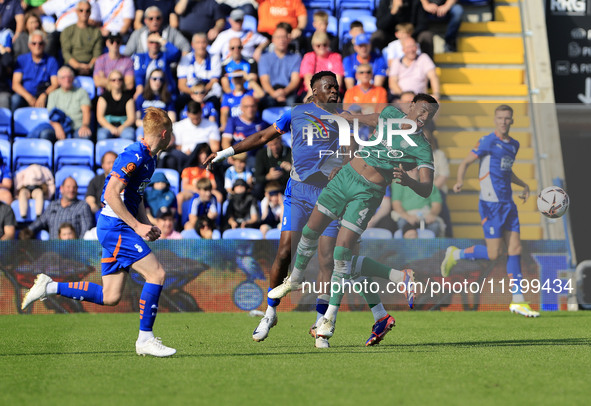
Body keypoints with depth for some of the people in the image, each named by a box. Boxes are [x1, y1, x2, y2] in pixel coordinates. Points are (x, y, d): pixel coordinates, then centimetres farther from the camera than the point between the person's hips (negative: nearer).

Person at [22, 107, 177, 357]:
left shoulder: (150, 158, 15)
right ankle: (145, 339, -10)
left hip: (119, 228, 10)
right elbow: (111, 194, -22)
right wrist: (137, 226, -21)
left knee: (110, 297, 5)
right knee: (156, 274, -14)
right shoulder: (134, 155, -16)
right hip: (115, 226, -10)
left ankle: (49, 287, 13)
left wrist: (147, 226, 13)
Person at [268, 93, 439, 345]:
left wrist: (408, 181, -37)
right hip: (346, 176, 5)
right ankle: (295, 280, 40)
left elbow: (426, 189, -17)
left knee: (342, 253, -12)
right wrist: (351, 117, 41)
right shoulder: (391, 114, 4)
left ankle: (330, 318, 0)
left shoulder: (422, 149, -9)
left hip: (368, 194, -5)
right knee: (310, 231, 12)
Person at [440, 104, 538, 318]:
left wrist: (524, 185, 16)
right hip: (491, 204, -7)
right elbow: (465, 162, -8)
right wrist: (460, 180, -27)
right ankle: (455, 254, 17)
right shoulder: (488, 141, -9)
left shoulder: (514, 145, 14)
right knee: (493, 253, -8)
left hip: (508, 204, 7)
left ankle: (518, 301, 5)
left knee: (515, 249, 2)